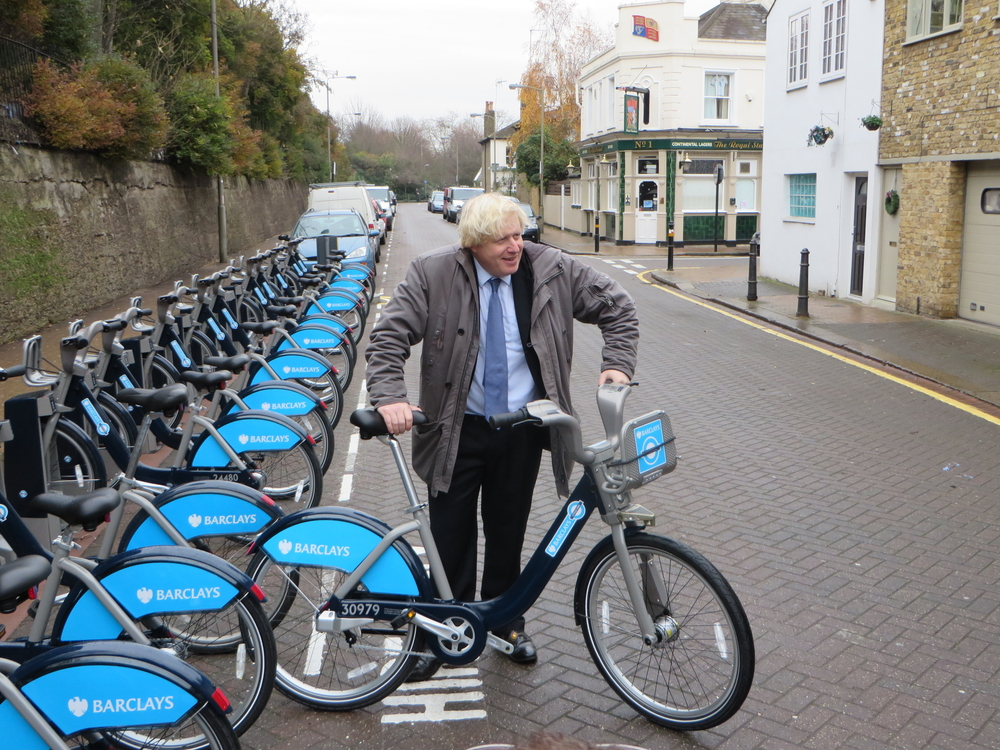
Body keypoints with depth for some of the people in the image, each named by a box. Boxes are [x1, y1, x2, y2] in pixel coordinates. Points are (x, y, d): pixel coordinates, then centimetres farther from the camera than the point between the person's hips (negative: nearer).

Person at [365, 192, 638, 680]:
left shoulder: (552, 270, -5)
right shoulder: (433, 275, -10)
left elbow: (617, 306, 5)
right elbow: (388, 336, -11)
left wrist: (618, 363, -9)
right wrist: (389, 397, -26)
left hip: (523, 429, 2)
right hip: (458, 429, -1)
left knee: (508, 531, 15)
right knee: (451, 536, 6)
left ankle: (506, 620, 35)